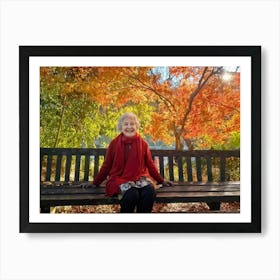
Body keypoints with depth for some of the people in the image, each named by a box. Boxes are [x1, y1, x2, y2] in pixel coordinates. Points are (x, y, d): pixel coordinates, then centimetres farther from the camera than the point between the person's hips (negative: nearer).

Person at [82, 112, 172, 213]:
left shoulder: (143, 143, 7)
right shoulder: (114, 143, 3)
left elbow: (150, 164, 15)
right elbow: (106, 165, 10)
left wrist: (161, 181, 17)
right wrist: (95, 183, 11)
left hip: (140, 178, 2)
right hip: (120, 178, -2)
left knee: (150, 191, -32)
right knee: (132, 195, -35)